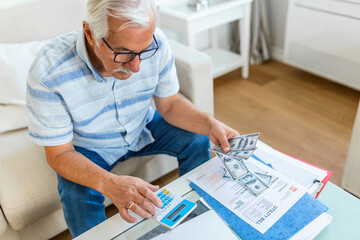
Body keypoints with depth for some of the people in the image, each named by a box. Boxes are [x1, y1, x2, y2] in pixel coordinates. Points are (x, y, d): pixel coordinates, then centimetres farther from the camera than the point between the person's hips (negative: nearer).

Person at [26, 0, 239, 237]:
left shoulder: (155, 42, -25)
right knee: (78, 198, -29)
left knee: (197, 141, -12)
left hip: (142, 128, 3)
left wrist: (209, 124, -30)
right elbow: (59, 154, -26)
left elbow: (169, 105, -10)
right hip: (86, 148, -3)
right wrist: (108, 183, -45)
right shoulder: (48, 72, -33)